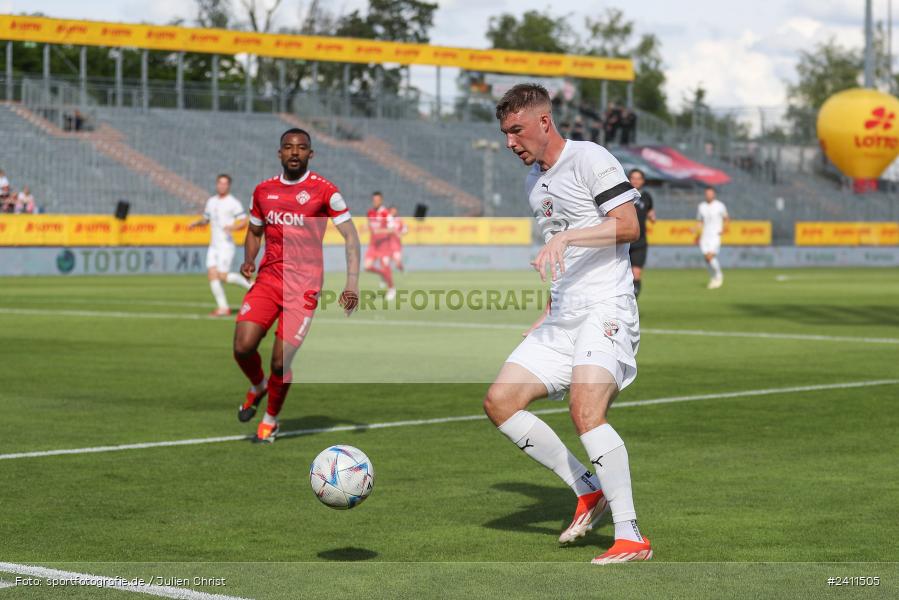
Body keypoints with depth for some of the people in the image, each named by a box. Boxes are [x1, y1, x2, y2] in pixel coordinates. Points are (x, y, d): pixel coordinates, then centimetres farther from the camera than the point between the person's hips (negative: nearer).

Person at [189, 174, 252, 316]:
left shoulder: (233, 203, -6)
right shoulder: (211, 201, 14)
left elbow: (244, 222, -10)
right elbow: (205, 219, 25)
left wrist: (233, 227, -28)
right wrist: (196, 223, 5)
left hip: (226, 245, -6)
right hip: (213, 245, 6)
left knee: (222, 276, -13)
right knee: (212, 275, -7)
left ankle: (248, 285, 11)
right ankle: (223, 307, -3)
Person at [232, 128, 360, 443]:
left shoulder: (324, 190, -5)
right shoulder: (263, 190, 9)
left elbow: (350, 236, -5)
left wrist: (352, 284, -15)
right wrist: (248, 262, 1)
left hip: (304, 286, -4)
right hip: (268, 279, 4)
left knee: (281, 363, -7)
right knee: (242, 347, -12)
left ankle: (271, 420, 20)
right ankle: (257, 387, 24)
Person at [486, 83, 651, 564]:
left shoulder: (590, 159, -6)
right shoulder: (534, 181, 20)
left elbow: (629, 227, -16)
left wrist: (566, 236, -25)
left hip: (606, 308, -9)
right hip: (563, 316, 9)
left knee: (585, 412, -27)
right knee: (499, 402, 0)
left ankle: (631, 538, -22)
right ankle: (589, 491, 8)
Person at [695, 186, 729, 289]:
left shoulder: (720, 206, -1)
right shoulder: (701, 206, 9)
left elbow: (727, 219, 10)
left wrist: (724, 229, -6)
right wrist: (698, 235, 7)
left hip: (715, 235, -4)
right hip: (704, 235, 4)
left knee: (711, 256, -17)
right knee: (707, 257, 0)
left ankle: (719, 276, 3)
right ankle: (713, 278, 17)